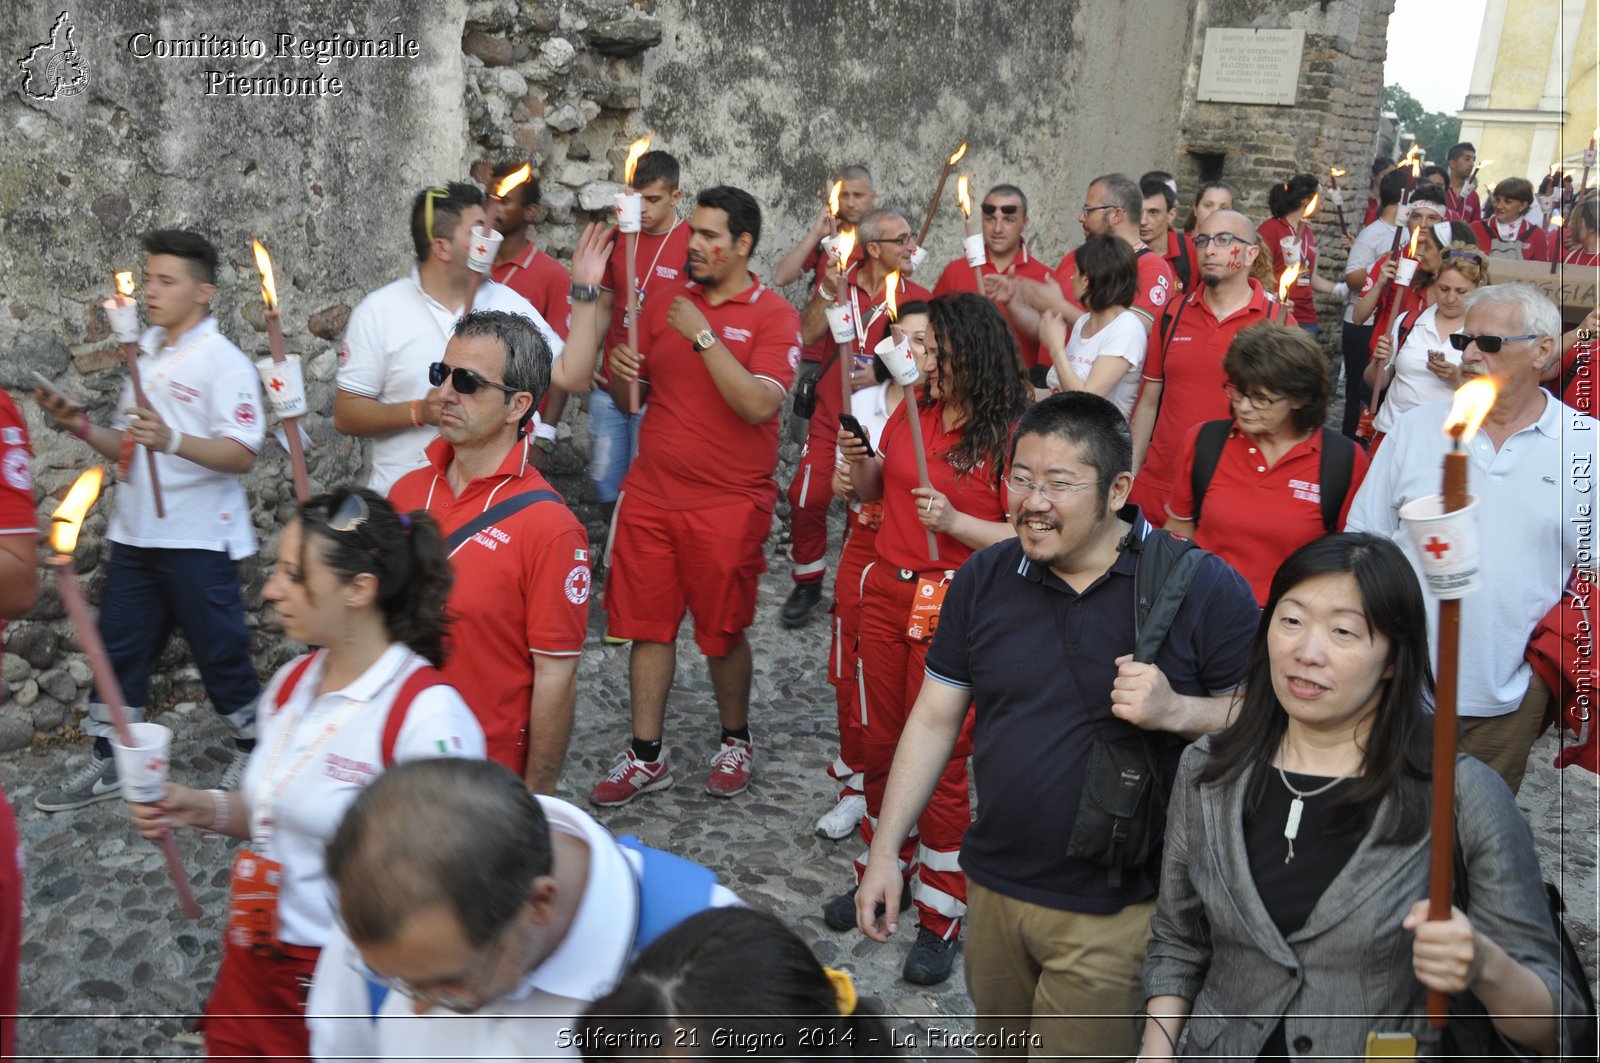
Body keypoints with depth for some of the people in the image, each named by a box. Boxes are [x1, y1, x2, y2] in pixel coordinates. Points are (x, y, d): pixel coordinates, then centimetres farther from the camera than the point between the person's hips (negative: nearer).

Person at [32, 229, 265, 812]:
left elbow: (242, 455, -20)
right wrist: (82, 427, 1)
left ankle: (254, 750, 22)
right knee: (119, 648, 12)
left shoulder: (223, 361, -10)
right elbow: (127, 447, 18)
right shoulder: (145, 354, 13)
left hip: (197, 538, -7)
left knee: (219, 649, 4)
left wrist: (172, 440, -32)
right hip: (135, 533, 7)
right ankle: (108, 762, 24)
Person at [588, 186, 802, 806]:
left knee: (722, 632, 8)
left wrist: (703, 335, -20)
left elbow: (759, 404, -20)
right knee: (647, 625, 8)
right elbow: (633, 394, 14)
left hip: (728, 504, -4)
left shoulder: (773, 315, -5)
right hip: (650, 494, 4)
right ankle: (646, 756, 21)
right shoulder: (666, 302, 9)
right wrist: (622, 377, -9)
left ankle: (735, 741, 31)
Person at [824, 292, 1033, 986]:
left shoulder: (1011, 432, -12)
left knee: (939, 760, 1)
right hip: (888, 591, 6)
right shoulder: (913, 410, 7)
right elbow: (874, 492, 19)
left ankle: (940, 918, 17)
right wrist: (857, 459, -1)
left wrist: (954, 521, -24)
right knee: (882, 745, 16)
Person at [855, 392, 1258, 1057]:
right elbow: (934, 720, 5)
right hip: (994, 887, 5)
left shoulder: (1204, 588, -13)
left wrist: (1176, 710, -26)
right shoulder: (984, 578, 0)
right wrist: (885, 850, 4)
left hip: (1116, 910, -4)